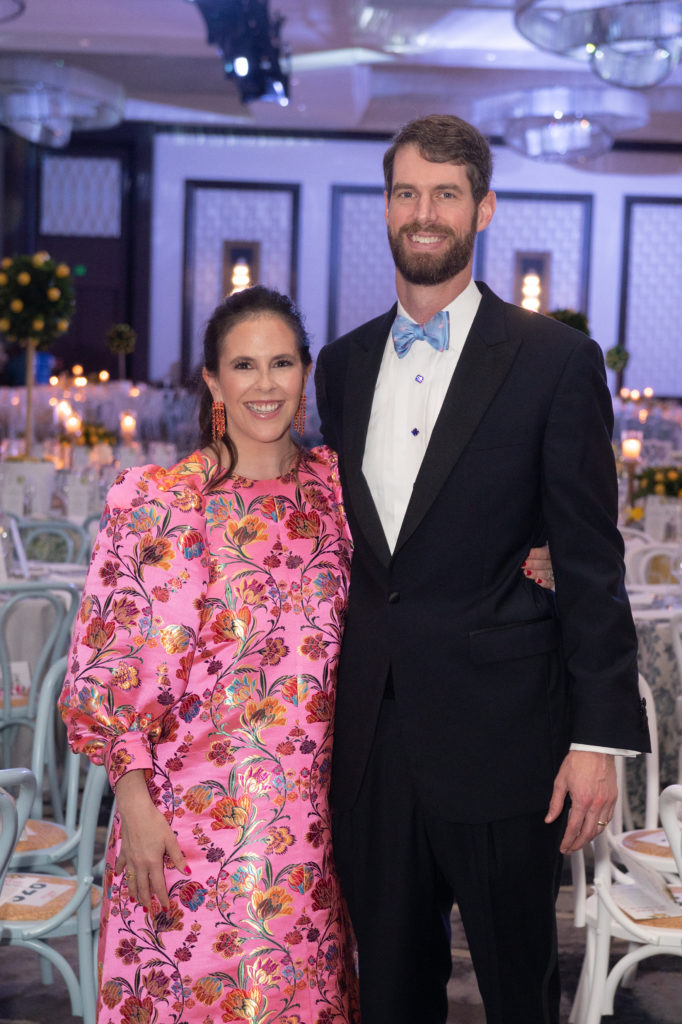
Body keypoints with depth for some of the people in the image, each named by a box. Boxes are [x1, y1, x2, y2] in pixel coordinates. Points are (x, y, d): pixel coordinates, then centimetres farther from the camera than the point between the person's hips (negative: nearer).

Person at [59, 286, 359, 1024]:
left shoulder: (337, 488, 4)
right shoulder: (151, 500, -5)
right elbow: (103, 668, -4)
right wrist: (135, 802, -10)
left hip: (306, 821, 3)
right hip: (185, 821, -3)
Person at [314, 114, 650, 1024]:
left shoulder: (556, 359, -5)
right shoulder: (344, 364, 11)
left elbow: (590, 564, -6)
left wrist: (599, 735, -10)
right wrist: (318, 709, 13)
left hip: (499, 738, -4)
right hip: (369, 736, 5)